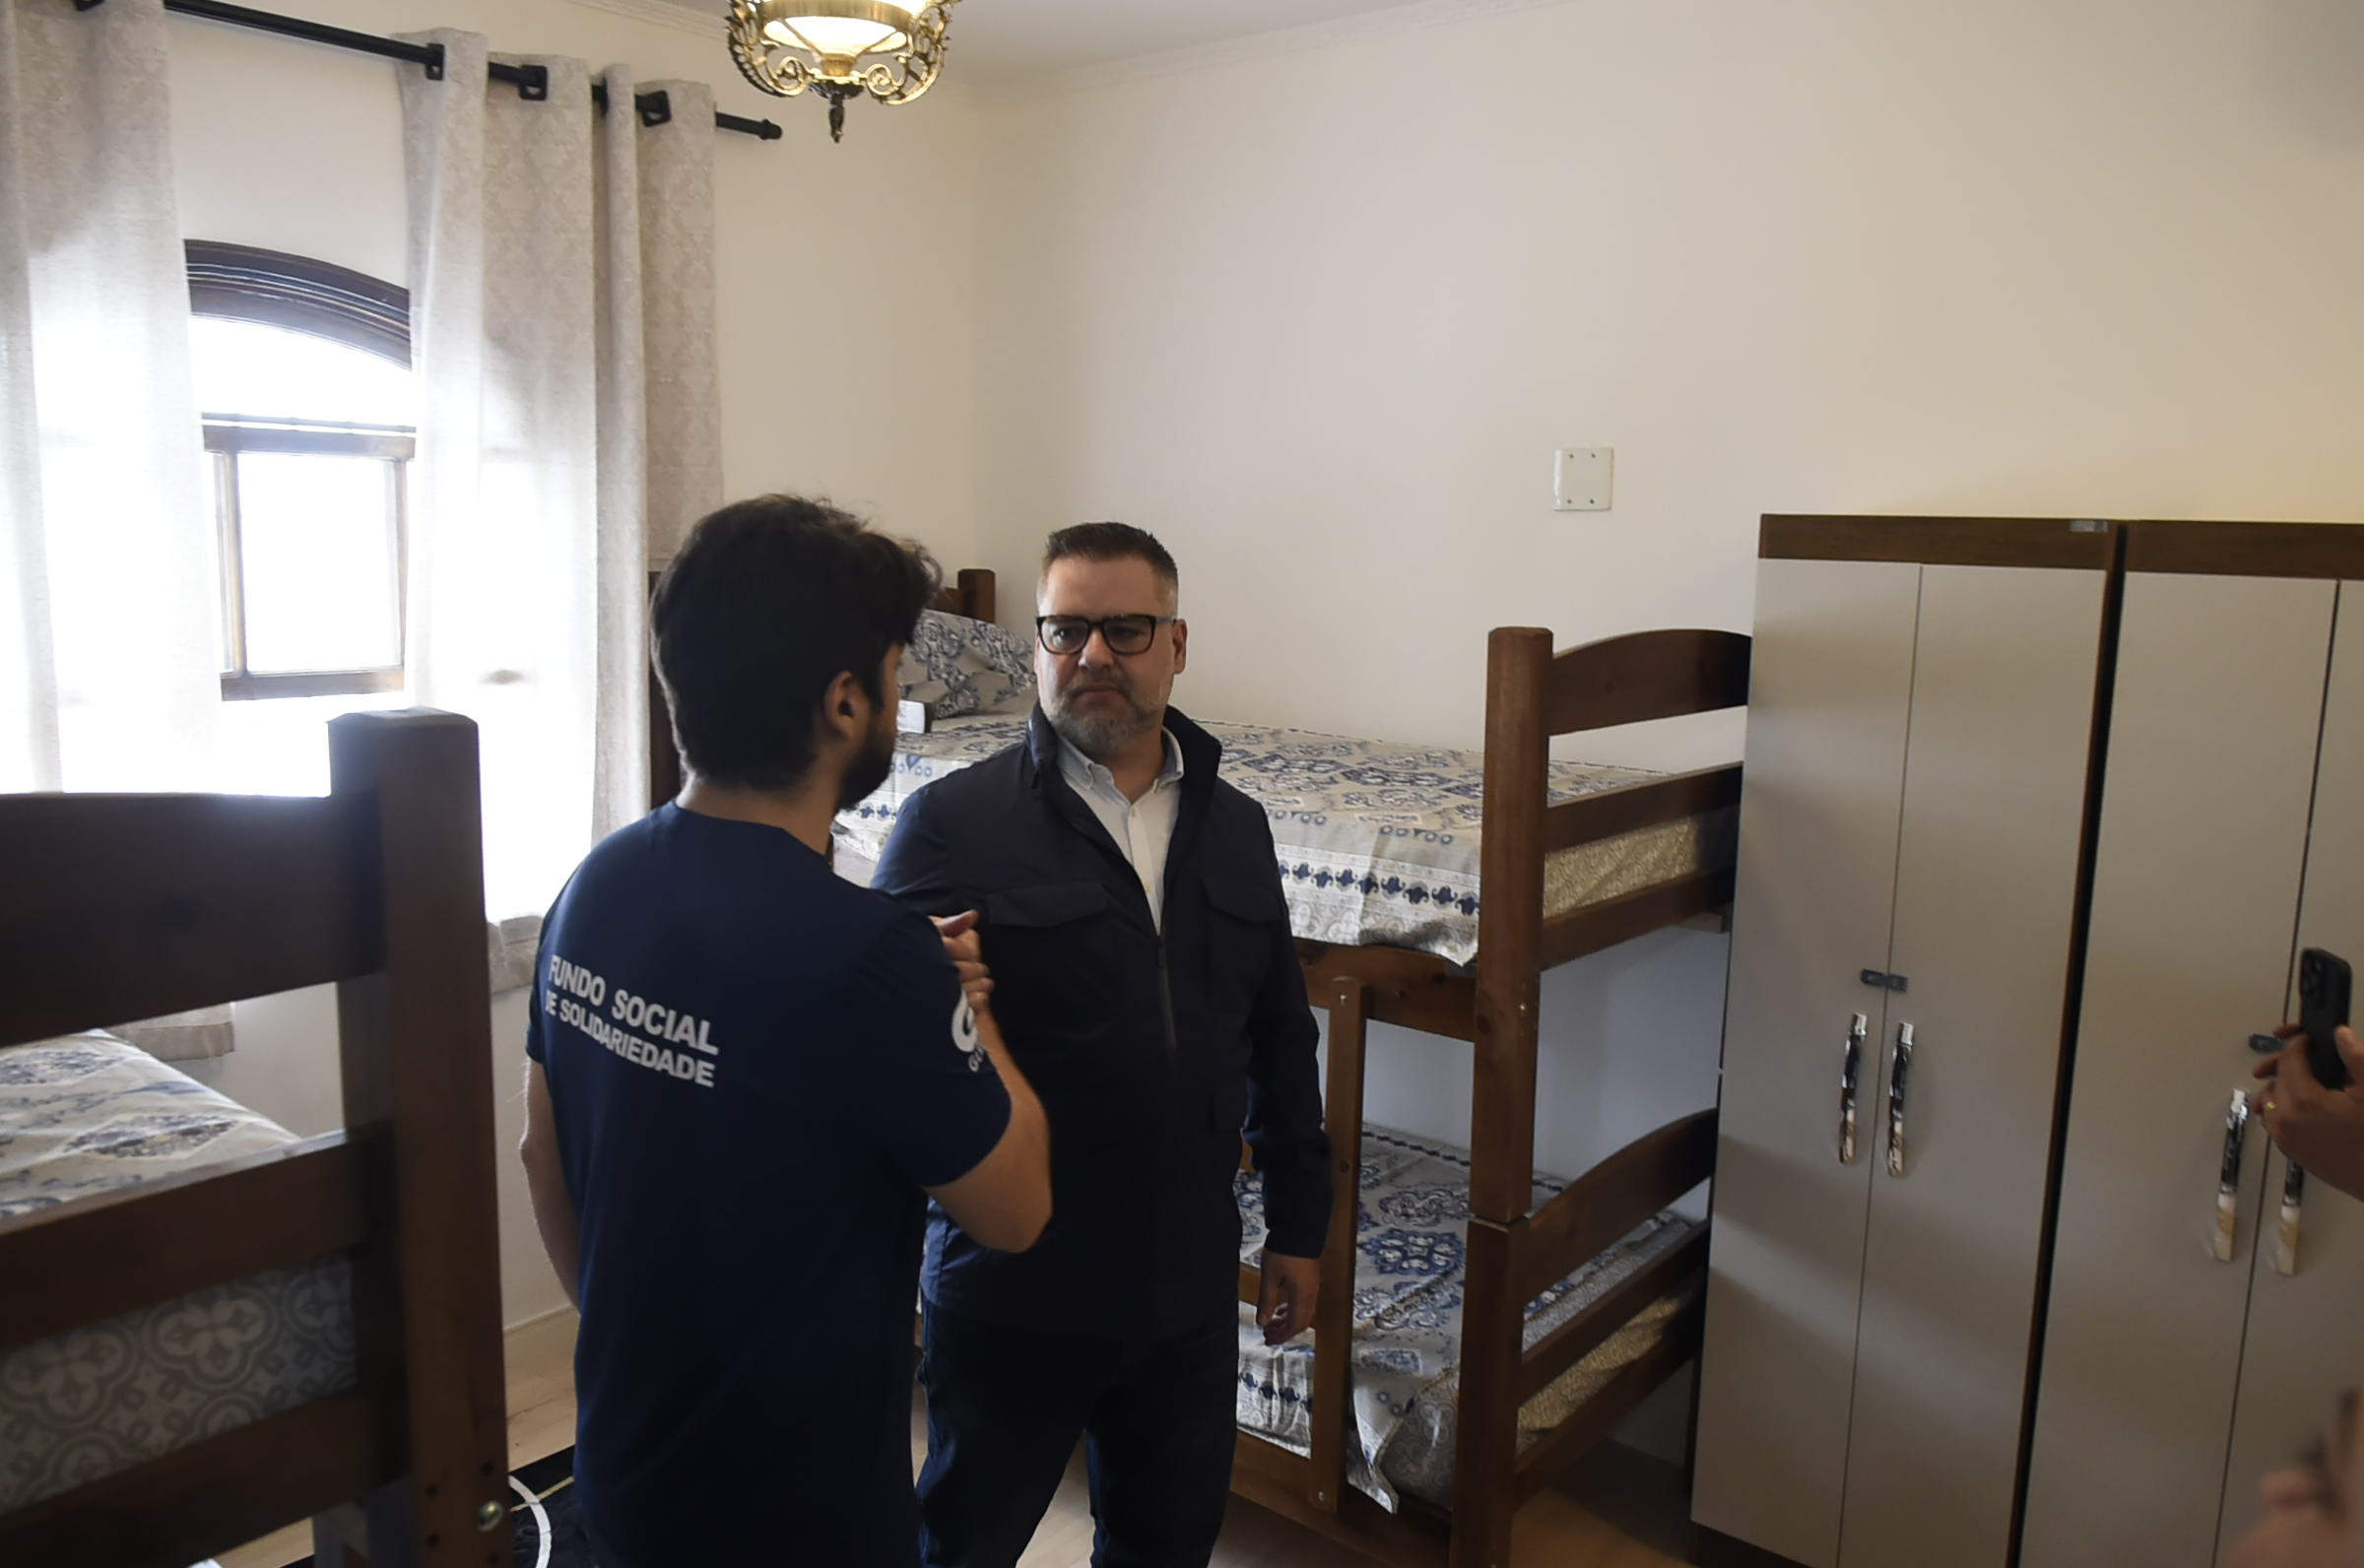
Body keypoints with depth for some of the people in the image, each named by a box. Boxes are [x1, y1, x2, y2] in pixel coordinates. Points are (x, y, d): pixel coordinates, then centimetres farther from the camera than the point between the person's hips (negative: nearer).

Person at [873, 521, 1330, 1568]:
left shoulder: (1235, 827, 4)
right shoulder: (951, 824, -11)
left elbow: (1279, 1040, 11)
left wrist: (1299, 1227, 12)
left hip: (1190, 1286, 4)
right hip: (1013, 1290, -4)